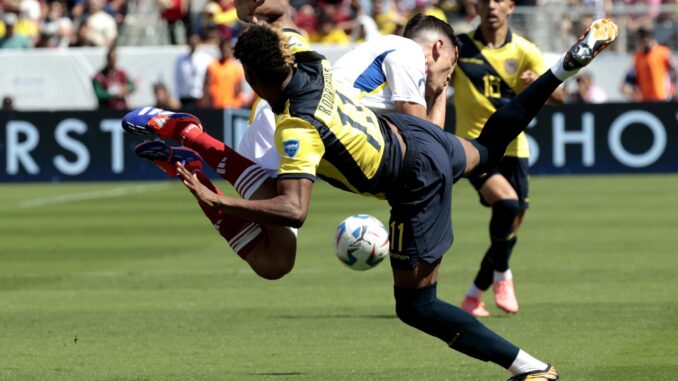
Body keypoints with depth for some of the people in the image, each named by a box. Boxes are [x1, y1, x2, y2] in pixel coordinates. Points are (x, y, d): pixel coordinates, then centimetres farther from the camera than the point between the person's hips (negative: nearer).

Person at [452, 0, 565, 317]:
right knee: (507, 202, -27)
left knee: (513, 224, 3)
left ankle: (474, 296, 21)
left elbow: (558, 98, -6)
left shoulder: (524, 52, 0)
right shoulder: (458, 47, -2)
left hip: (513, 148, 3)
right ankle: (502, 276, -4)